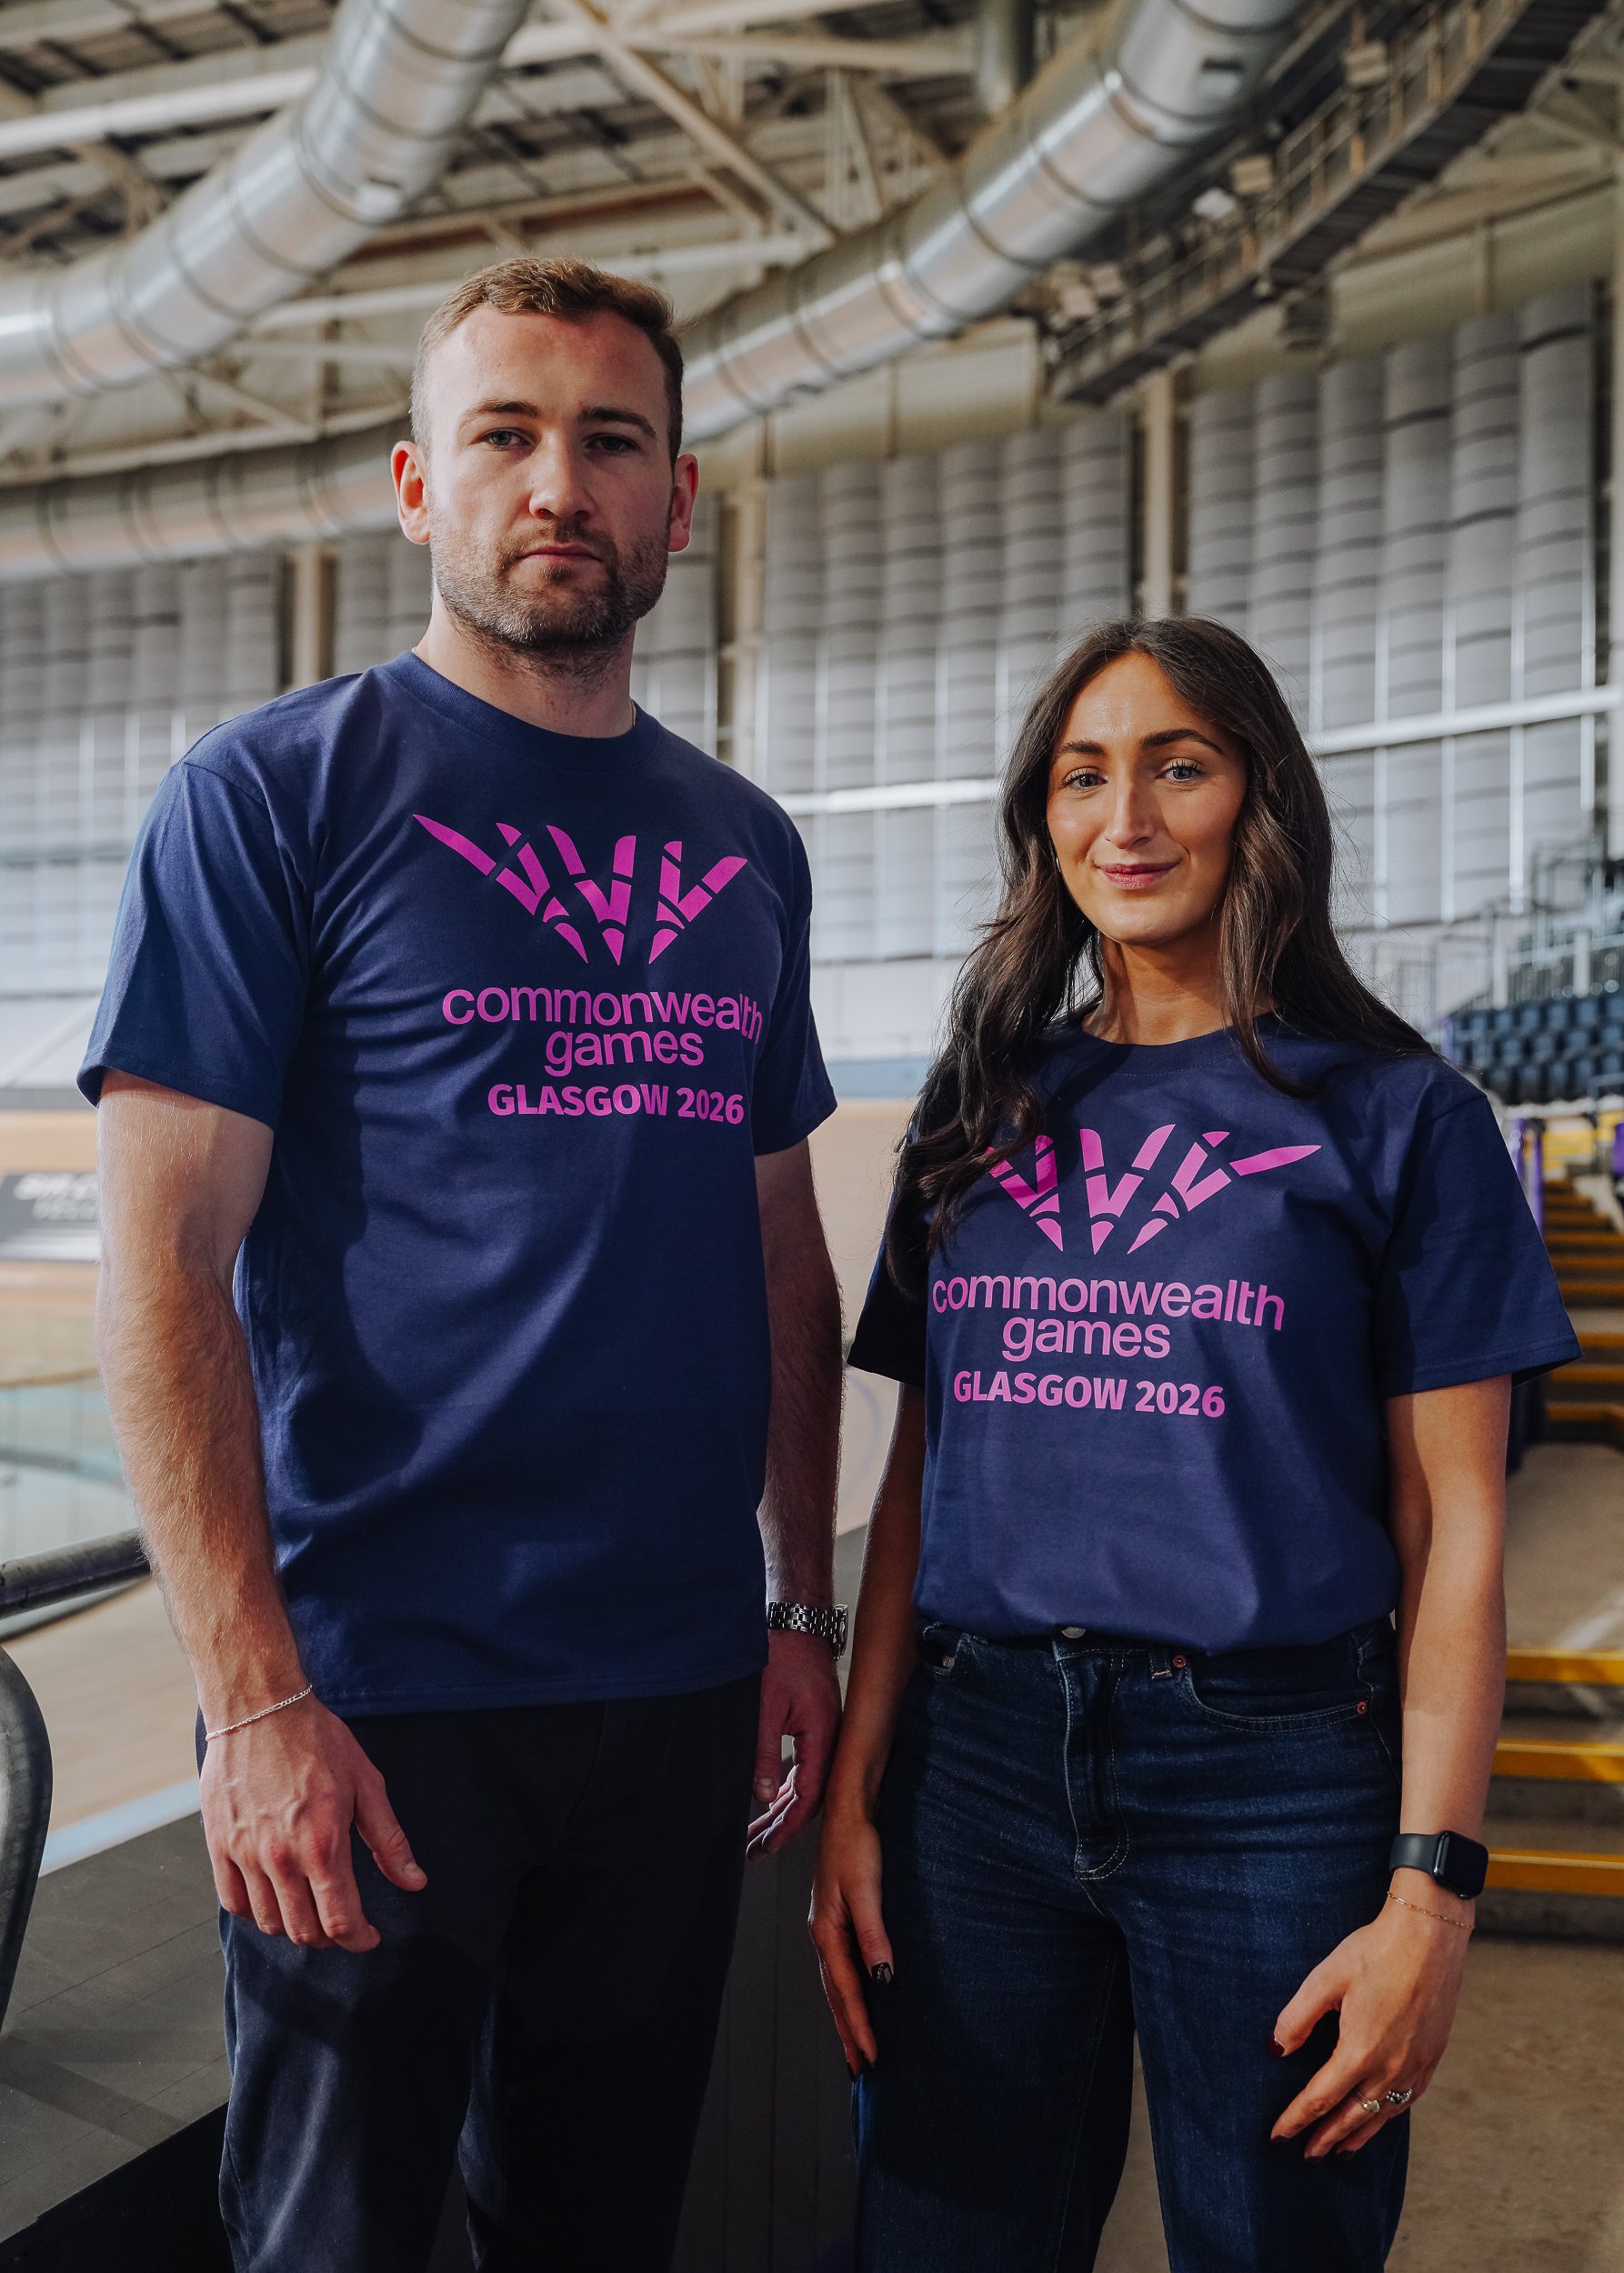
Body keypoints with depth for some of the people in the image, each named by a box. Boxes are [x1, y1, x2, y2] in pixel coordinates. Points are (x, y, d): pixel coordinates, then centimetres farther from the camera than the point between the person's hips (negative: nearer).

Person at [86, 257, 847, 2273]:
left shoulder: (743, 847, 10)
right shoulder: (271, 797, -5)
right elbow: (161, 1259, -11)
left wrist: (804, 1606, 10)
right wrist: (256, 1698, -17)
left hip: (679, 1681, 5)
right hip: (377, 1689, -5)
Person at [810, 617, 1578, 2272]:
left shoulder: (1395, 1116, -1)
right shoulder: (983, 1110, 9)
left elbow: (1452, 1529, -4)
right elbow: (917, 1480, 10)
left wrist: (1431, 1887, -10)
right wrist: (854, 1797, 5)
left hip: (1275, 1774, -3)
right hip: (981, 1755, 3)